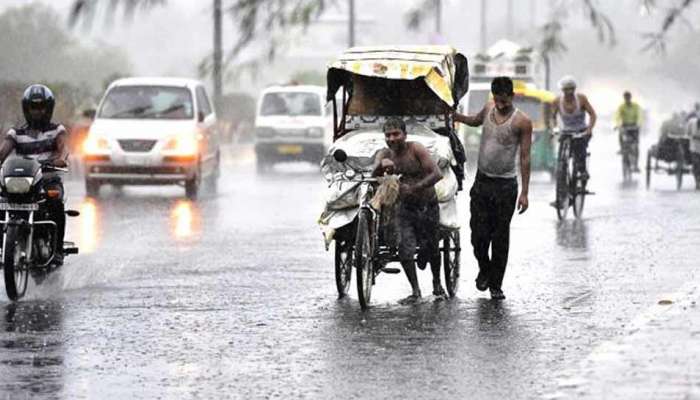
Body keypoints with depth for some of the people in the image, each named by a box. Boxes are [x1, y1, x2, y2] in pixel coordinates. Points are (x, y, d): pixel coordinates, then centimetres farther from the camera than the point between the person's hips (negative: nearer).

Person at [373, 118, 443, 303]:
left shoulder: (416, 149, -16)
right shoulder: (385, 154, -3)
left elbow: (437, 174, -24)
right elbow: (375, 175, -21)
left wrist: (414, 188, -35)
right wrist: (381, 165, -44)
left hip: (428, 207, -2)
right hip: (406, 209, 2)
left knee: (431, 248, 9)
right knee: (405, 250, -12)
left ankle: (437, 284, 36)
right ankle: (415, 291, 3)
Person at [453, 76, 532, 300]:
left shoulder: (521, 122, -9)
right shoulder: (489, 109, 5)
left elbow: (525, 158, -8)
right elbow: (475, 121, 29)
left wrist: (524, 192, -10)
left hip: (505, 185, -4)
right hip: (482, 181, 4)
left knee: (500, 237, 1)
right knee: (479, 233, 1)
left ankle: (496, 284, 10)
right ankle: (485, 269, 27)